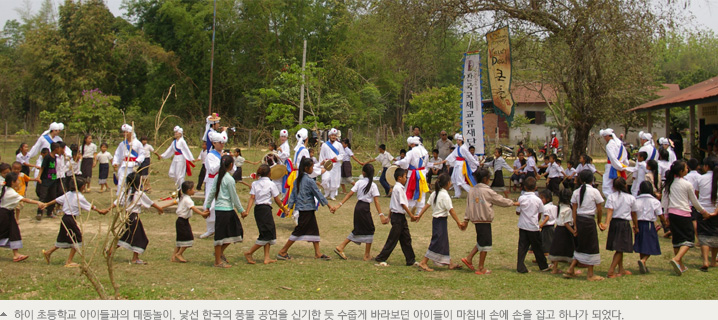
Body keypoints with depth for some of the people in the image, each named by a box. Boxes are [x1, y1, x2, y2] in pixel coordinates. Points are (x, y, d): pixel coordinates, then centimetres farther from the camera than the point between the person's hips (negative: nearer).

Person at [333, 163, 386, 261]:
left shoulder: (359, 182, 1)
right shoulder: (373, 185, -8)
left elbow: (350, 194, -5)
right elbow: (376, 202, -12)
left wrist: (340, 204, -4)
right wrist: (381, 215, -12)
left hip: (358, 206, 5)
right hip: (365, 208, -5)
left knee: (358, 230, 17)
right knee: (369, 230, 9)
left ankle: (340, 247, 10)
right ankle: (367, 255, 11)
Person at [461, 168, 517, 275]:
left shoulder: (471, 190, 6)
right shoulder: (487, 191, -12)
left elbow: (468, 205, 10)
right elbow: (500, 200, -2)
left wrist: (466, 219, 15)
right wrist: (513, 203, 12)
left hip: (475, 220, 7)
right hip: (484, 220, -7)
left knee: (481, 242, 20)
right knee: (485, 243, 3)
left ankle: (469, 258, 11)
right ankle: (481, 268, 9)